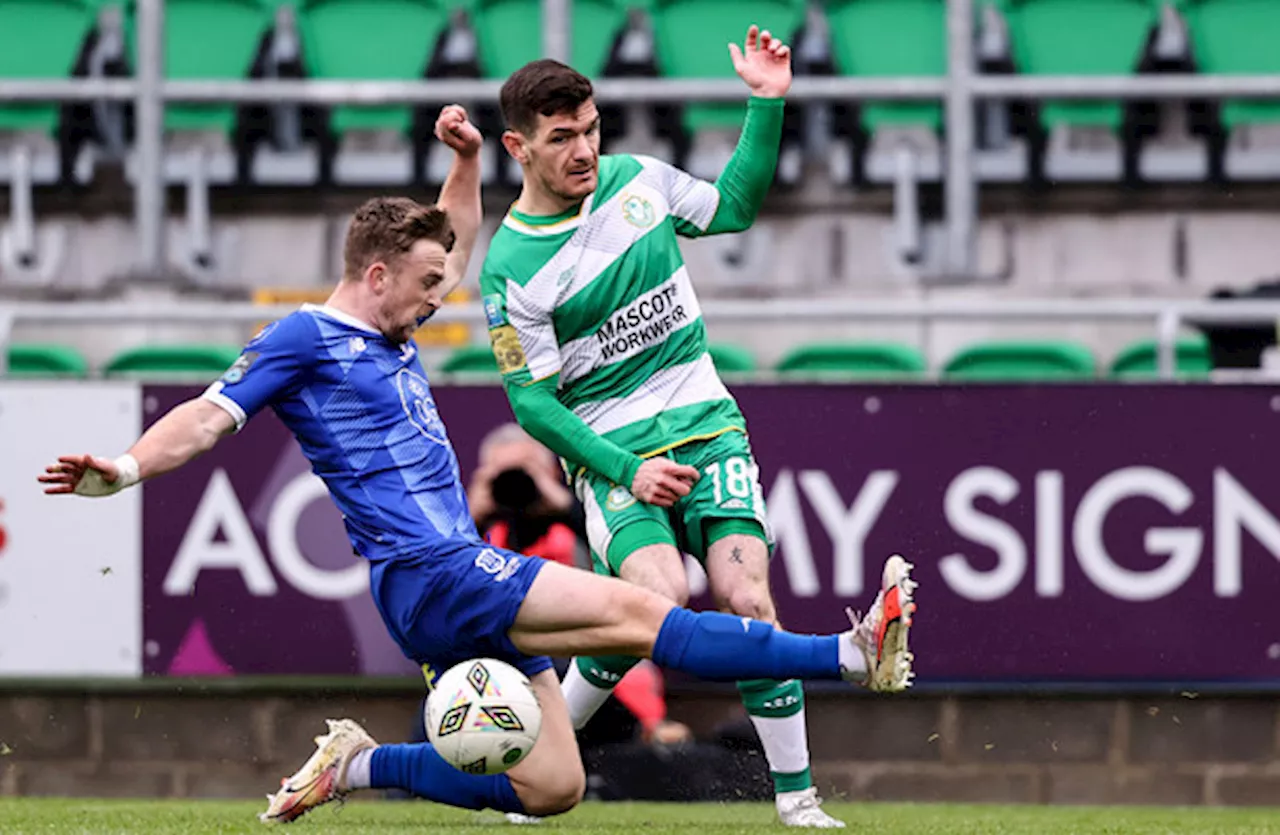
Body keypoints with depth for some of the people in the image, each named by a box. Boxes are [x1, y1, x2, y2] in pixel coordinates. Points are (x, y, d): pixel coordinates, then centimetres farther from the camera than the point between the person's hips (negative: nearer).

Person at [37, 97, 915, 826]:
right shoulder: (305, 338, -4)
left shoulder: (394, 336, 21)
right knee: (636, 611, -18)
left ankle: (357, 766, 15)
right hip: (429, 572, -10)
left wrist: (467, 160, 24)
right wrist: (126, 469, -29)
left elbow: (456, 246, 37)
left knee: (551, 787, 6)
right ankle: (852, 654, -26)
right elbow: (211, 415, -13)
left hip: (461, 577, 10)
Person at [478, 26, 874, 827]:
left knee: (746, 601, -14)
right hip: (613, 453, -4)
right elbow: (533, 400, -9)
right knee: (662, 596, -27)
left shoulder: (638, 180, 4)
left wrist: (768, 105, 9)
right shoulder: (510, 267, -10)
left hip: (707, 427, 4)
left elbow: (735, 207, 21)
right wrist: (625, 469, -18)